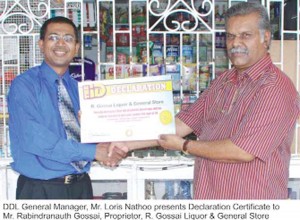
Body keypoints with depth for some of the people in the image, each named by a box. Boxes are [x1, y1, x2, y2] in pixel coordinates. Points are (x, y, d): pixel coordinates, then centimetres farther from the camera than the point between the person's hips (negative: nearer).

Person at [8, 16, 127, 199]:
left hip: (81, 185, 5)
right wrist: (93, 151, -23)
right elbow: (34, 139, -22)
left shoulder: (79, 89, 9)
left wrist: (107, 151, -16)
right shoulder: (24, 86, -9)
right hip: (40, 189, -5)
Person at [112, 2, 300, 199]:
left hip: (252, 197, -6)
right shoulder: (223, 82, 10)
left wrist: (183, 145, -10)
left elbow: (242, 151, -21)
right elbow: (181, 124, 9)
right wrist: (127, 144, 2)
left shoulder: (276, 88, -16)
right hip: (208, 193, 7)